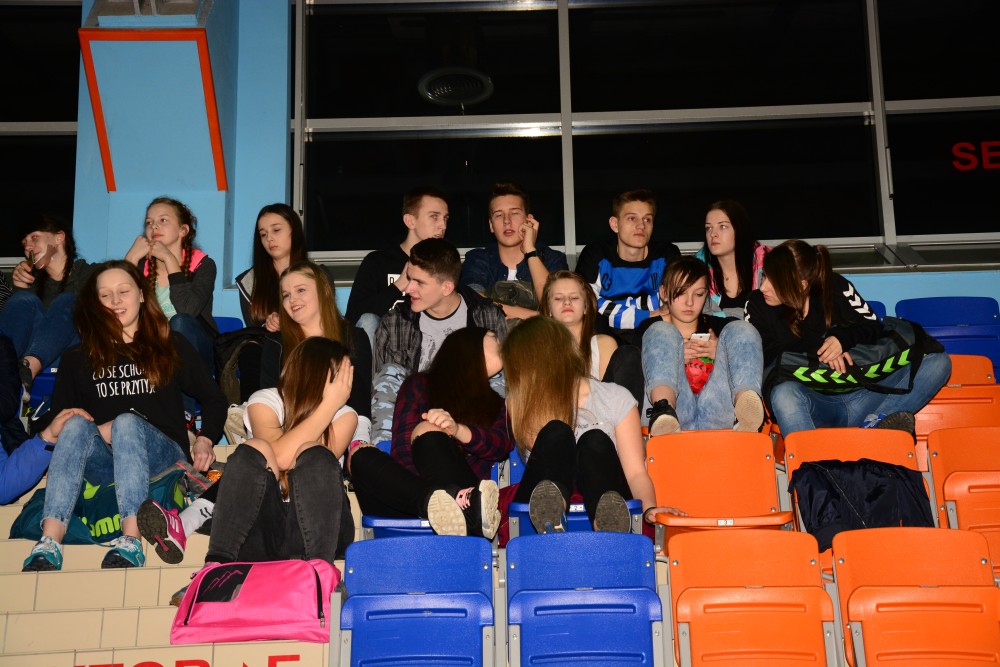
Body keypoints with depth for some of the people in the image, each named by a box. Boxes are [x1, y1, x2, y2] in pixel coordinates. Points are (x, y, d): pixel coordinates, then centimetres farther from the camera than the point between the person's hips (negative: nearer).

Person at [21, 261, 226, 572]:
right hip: (102, 461, 2)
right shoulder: (78, 358, 19)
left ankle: (130, 542, -50)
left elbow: (213, 398, 17)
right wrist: (97, 431, -9)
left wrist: (205, 440, 0)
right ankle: (49, 544, -48)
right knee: (77, 425, -30)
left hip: (162, 455, -1)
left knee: (127, 422, -33)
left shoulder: (171, 346, 17)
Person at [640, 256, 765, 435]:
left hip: (719, 417, 2)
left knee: (741, 329, -6)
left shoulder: (719, 327, 28)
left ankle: (744, 408, -39)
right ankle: (663, 411, -41)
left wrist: (720, 354, 1)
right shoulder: (650, 329, 21)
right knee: (662, 333, -9)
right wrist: (676, 358, -6)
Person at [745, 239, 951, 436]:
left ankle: (876, 423, -36)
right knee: (785, 393, -39)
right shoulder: (757, 305, 6)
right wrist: (816, 347, -12)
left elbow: (874, 327, 8)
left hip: (860, 398, 3)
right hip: (814, 405, -3)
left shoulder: (835, 288, 9)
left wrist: (844, 338, -12)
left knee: (938, 362, -14)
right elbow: (763, 355, -5)